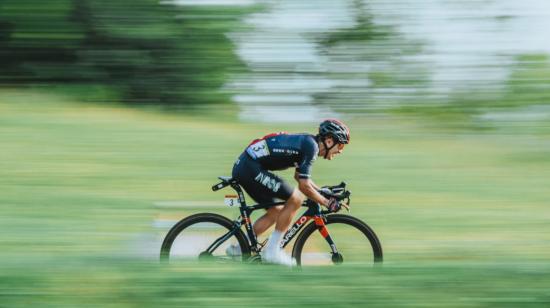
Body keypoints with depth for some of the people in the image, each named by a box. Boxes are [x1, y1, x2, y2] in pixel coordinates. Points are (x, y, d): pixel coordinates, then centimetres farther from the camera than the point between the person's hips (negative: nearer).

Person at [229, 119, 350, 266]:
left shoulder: (307, 141, 18)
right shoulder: (311, 145, -12)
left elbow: (299, 176, 32)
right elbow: (304, 185, -14)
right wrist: (326, 202, -3)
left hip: (242, 167, 10)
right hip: (251, 168, -10)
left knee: (276, 212, 18)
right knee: (295, 199, -10)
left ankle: (240, 249, 19)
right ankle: (272, 251, -4)